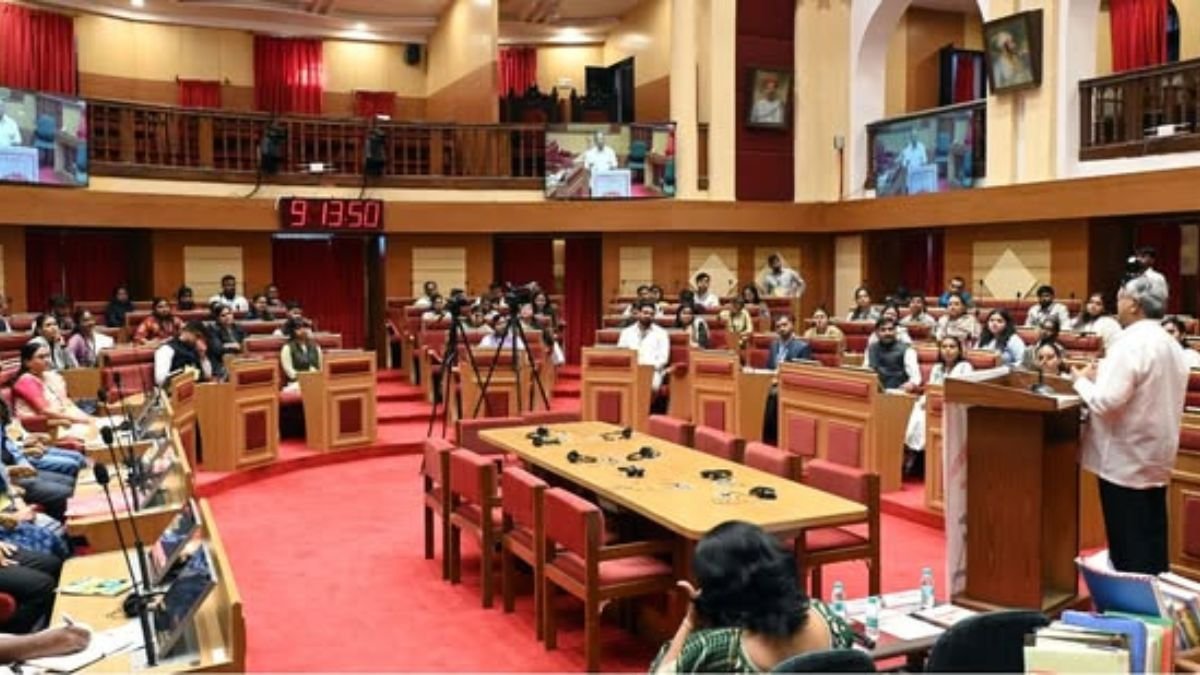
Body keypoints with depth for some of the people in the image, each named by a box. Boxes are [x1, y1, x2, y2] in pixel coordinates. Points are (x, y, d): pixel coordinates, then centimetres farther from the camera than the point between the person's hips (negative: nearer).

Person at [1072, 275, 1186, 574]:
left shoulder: (1131, 343, -18)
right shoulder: (1171, 345, 10)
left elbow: (1106, 402, -25)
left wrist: (1082, 380, -7)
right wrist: (1103, 376, 12)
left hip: (1125, 459, -9)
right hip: (1157, 458, 9)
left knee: (1128, 547, -1)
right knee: (1151, 541, 14)